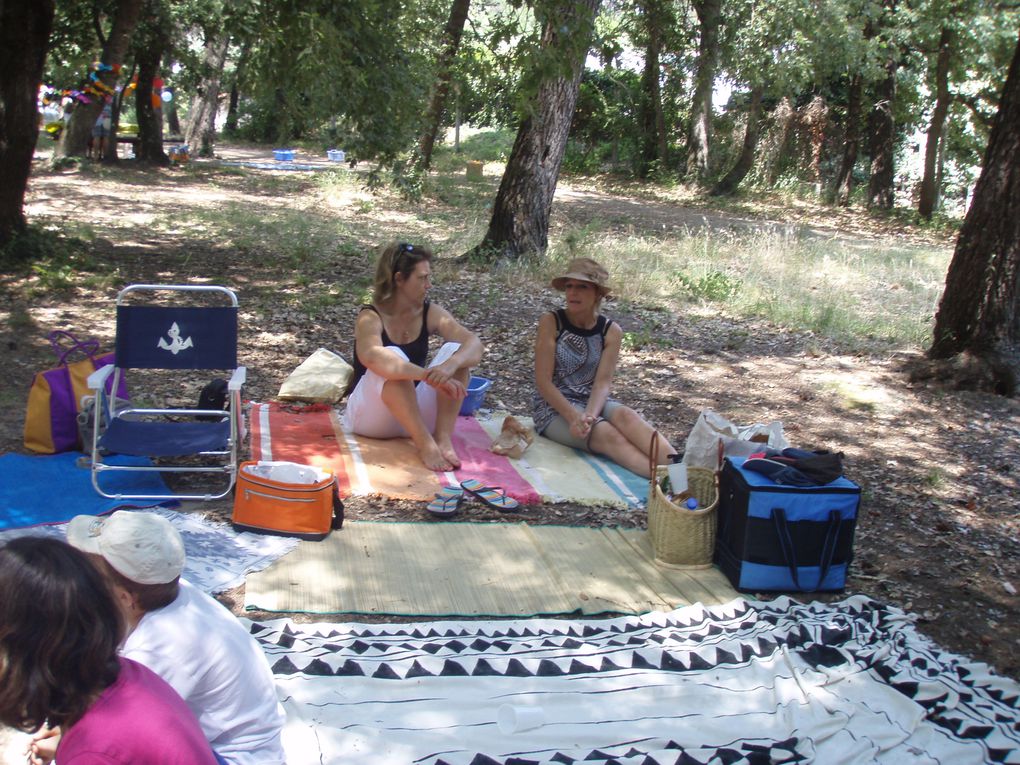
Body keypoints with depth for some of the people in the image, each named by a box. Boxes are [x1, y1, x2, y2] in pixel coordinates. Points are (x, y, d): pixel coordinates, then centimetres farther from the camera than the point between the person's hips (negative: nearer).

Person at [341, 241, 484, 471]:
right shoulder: (371, 318, -16)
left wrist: (450, 365, -40)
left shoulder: (431, 313, -3)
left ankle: (443, 437, -28)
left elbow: (473, 343, -17)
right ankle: (425, 444, -38)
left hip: (414, 414, 5)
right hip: (371, 418, -4)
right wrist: (428, 375, -50)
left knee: (455, 351, -16)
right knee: (391, 363, -33)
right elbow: (372, 356, -39)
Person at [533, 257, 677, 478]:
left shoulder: (611, 331, 2)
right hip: (555, 406, -3)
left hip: (592, 402, 3)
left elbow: (603, 382, -7)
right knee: (608, 434, -31)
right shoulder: (551, 322, -7)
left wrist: (589, 415, -27)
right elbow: (543, 381, -12)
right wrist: (574, 417, -26)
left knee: (626, 416, -31)